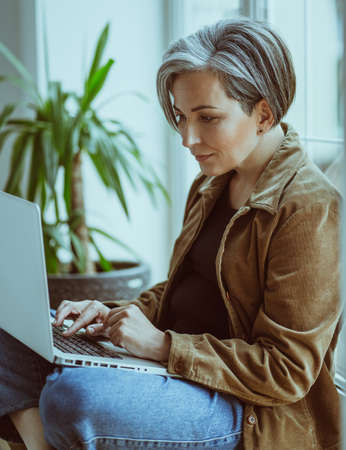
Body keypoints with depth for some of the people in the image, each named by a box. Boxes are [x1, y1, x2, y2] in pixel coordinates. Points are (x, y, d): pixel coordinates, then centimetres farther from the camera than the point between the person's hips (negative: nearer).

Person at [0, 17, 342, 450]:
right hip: (176, 366, 9)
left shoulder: (309, 208, -17)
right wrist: (116, 314, 1)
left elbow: (287, 372, -19)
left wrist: (163, 345, -22)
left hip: (252, 414, -9)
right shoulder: (210, 186, 11)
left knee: (73, 396, -33)